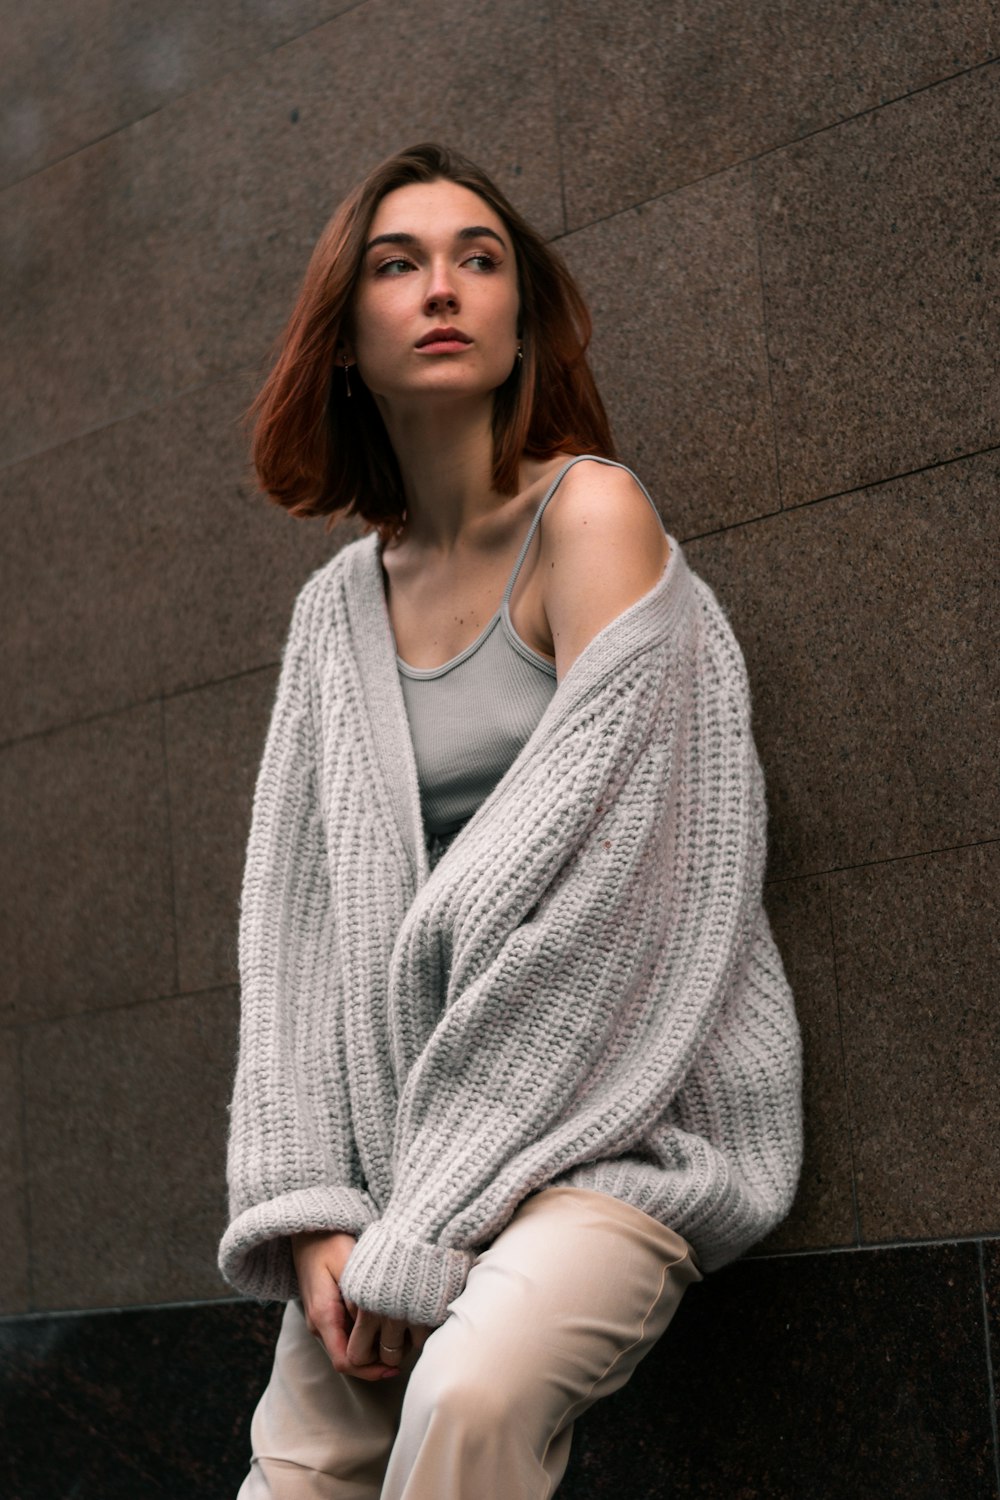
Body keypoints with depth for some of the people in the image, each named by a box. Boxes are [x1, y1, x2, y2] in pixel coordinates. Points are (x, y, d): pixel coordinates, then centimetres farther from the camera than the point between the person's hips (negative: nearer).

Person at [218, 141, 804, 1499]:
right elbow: (301, 918, 8)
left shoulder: (592, 511, -7)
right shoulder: (341, 604, 11)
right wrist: (313, 1209, -6)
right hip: (415, 1132, 5)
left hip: (617, 1117, -5)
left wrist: (426, 1228, -15)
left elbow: (595, 882, -14)